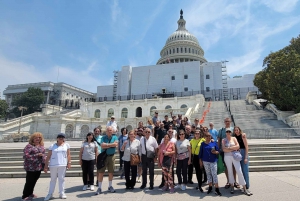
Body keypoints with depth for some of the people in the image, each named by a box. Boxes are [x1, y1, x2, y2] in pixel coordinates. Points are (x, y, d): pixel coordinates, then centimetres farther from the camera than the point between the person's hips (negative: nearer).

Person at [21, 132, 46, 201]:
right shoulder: (29, 146, -10)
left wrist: (44, 162, 9)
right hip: (31, 167, -6)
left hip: (39, 167, 6)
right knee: (29, 182, 2)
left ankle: (30, 193, 33)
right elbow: (25, 156, -16)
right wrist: (36, 155, -21)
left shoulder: (41, 146, 10)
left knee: (34, 181, 15)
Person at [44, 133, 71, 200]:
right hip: (53, 165, 0)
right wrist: (46, 166, -2)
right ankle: (50, 194, 23)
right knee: (53, 179, 12)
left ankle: (62, 193, 19)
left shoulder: (66, 145, 4)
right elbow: (48, 156, 1)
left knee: (61, 179, 8)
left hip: (62, 165, 0)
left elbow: (68, 155, 4)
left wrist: (69, 163, -4)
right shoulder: (52, 146, 1)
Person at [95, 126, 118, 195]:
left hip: (111, 156, 1)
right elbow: (102, 146, -15)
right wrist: (112, 145, -16)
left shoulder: (115, 137, 2)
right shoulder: (103, 137, -1)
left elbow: (116, 144, -16)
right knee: (101, 172, 2)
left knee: (111, 172, 11)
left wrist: (107, 144, -15)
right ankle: (99, 188, 14)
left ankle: (110, 186, 27)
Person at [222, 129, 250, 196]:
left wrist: (229, 148, -11)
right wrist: (233, 149, -10)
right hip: (227, 157, 0)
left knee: (239, 171, -3)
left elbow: (238, 146, -7)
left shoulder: (234, 138, 5)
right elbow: (224, 149, -7)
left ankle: (244, 188, 4)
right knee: (230, 171, 9)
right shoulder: (223, 140, 2)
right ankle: (232, 186, 21)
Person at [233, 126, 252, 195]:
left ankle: (247, 187, 5)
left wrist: (246, 157, -14)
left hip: (243, 153, -5)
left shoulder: (243, 135, -6)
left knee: (245, 171, -2)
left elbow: (246, 147, -9)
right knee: (239, 171, 9)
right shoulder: (234, 137, 8)